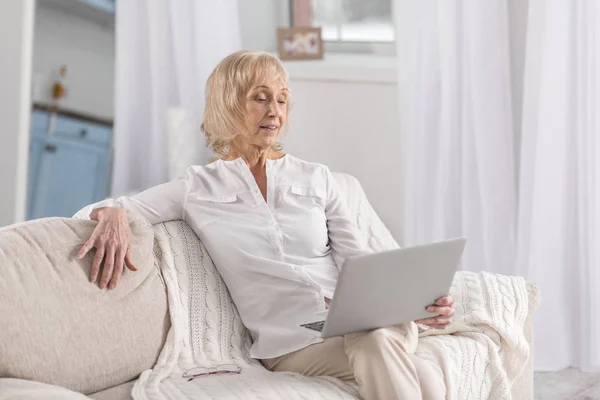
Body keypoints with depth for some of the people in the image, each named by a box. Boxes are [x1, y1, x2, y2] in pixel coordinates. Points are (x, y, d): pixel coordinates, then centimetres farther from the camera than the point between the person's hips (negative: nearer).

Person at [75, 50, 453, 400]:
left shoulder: (316, 178, 13)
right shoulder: (198, 189, 8)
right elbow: (94, 211, 6)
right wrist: (114, 215, -19)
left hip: (360, 321, 3)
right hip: (292, 344, -3)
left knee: (375, 339, -35)